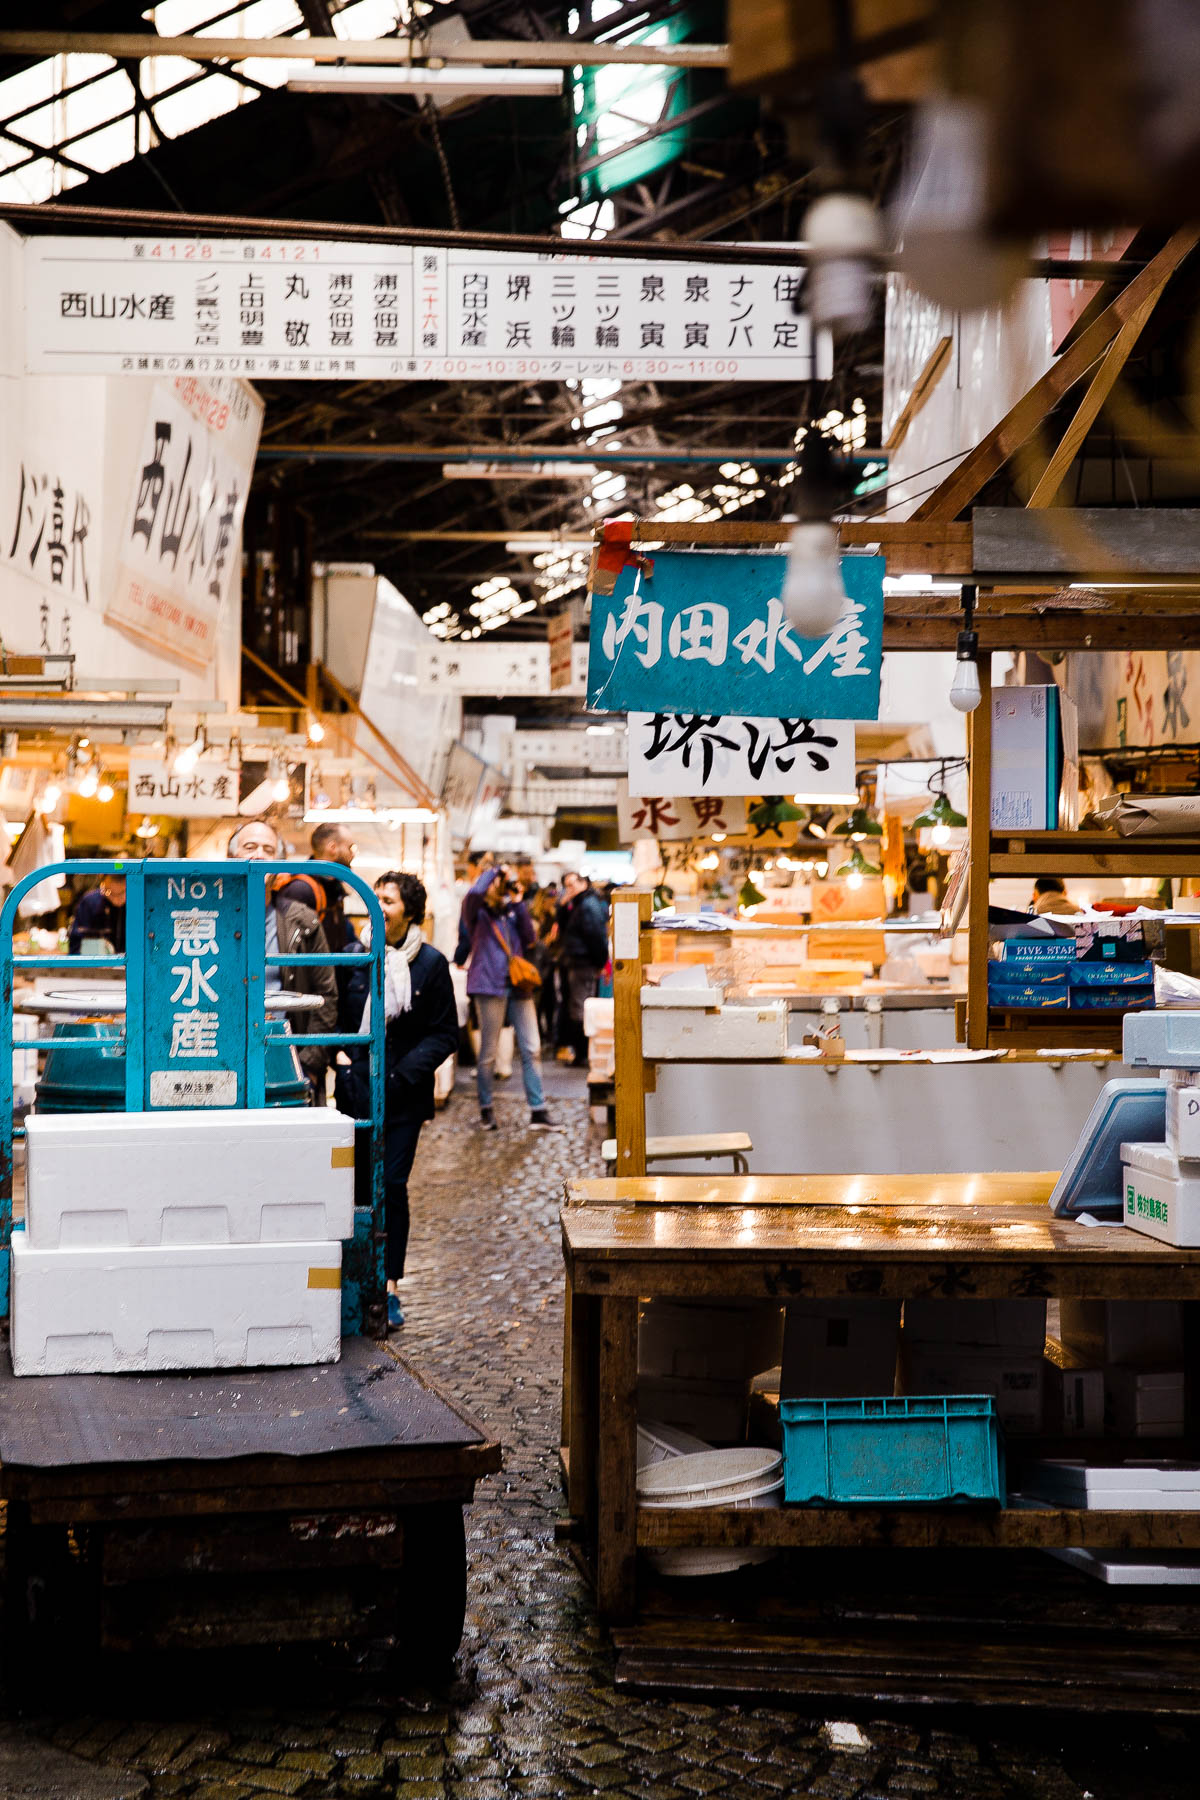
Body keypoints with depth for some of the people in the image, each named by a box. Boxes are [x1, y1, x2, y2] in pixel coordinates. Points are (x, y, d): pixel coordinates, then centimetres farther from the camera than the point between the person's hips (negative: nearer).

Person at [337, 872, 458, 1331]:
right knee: (358, 1185, 1)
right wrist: (340, 1054, -3)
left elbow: (445, 1034, 2)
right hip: (356, 1090, 1)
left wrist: (403, 1072, -8)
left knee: (392, 1186, -3)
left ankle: (389, 1288, 6)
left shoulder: (431, 964, 1)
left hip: (403, 1095, -1)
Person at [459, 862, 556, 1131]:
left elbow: (529, 937, 6)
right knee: (488, 1052, 1)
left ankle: (538, 1111, 2)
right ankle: (486, 1109, 15)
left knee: (531, 1049, 0)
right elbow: (474, 893, -23)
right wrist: (495, 870, -9)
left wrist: (518, 902, 1)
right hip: (490, 986, -5)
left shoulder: (510, 910, 18)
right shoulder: (477, 912, 1)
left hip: (518, 986, 5)